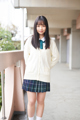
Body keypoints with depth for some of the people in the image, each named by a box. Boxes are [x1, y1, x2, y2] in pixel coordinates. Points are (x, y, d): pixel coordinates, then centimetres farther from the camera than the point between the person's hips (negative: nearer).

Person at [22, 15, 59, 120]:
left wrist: (48, 67, 6)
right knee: (31, 101, 1)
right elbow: (26, 55, 10)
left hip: (44, 75, 1)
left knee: (41, 101, 8)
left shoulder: (50, 42, 2)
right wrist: (31, 67, 6)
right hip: (31, 75, 0)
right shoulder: (30, 40, 1)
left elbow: (56, 57, 10)